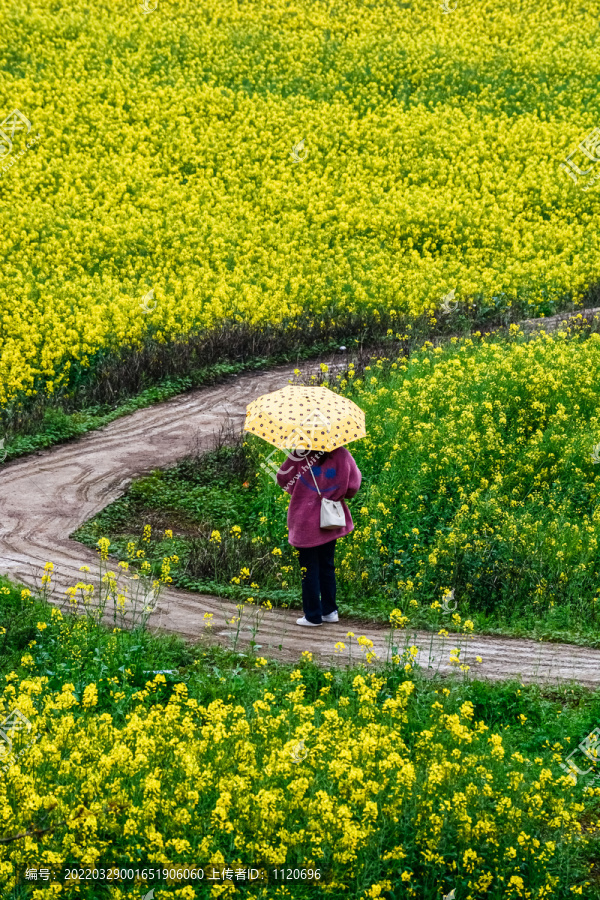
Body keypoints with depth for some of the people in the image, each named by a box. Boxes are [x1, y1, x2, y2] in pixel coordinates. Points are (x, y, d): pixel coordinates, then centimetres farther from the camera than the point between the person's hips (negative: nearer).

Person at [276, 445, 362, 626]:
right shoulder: (342, 455, -10)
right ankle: (330, 611, 24)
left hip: (305, 522, -3)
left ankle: (313, 616, 10)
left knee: (309, 569, 6)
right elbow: (353, 487, -5)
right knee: (327, 566, 19)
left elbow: (283, 479, -7)